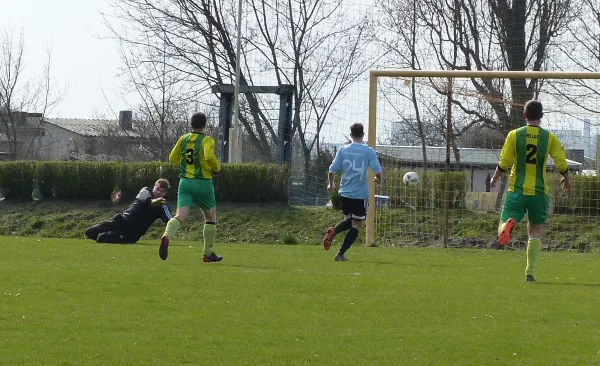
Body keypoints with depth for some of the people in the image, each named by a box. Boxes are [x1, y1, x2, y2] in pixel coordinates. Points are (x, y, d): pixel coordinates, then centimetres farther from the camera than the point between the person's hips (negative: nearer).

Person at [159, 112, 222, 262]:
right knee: (210, 217, 17)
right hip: (203, 182, -3)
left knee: (180, 216, -10)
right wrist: (216, 168, -6)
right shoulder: (207, 140, -7)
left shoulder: (183, 139, 8)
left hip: (185, 182, 3)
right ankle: (208, 254, 19)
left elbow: (172, 158, 14)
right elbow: (209, 156, -25)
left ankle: (166, 237, -41)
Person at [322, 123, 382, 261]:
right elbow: (378, 172, -12)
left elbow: (332, 170, 0)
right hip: (361, 194, -4)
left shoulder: (343, 150, 1)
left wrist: (331, 184, 18)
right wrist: (378, 180, 11)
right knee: (357, 225, 6)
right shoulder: (368, 151, -7)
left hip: (344, 193, 4)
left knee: (349, 220, 24)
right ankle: (341, 254, -4)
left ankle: (333, 231, -8)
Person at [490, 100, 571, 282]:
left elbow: (503, 164, -4)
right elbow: (562, 165, -3)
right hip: (539, 192, 1)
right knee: (535, 231, 10)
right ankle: (530, 272, 3)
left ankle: (508, 224, -34)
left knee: (503, 225, 4)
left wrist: (494, 179, 16)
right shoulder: (550, 138, -1)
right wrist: (566, 180, 18)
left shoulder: (514, 135, -2)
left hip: (516, 190, -1)